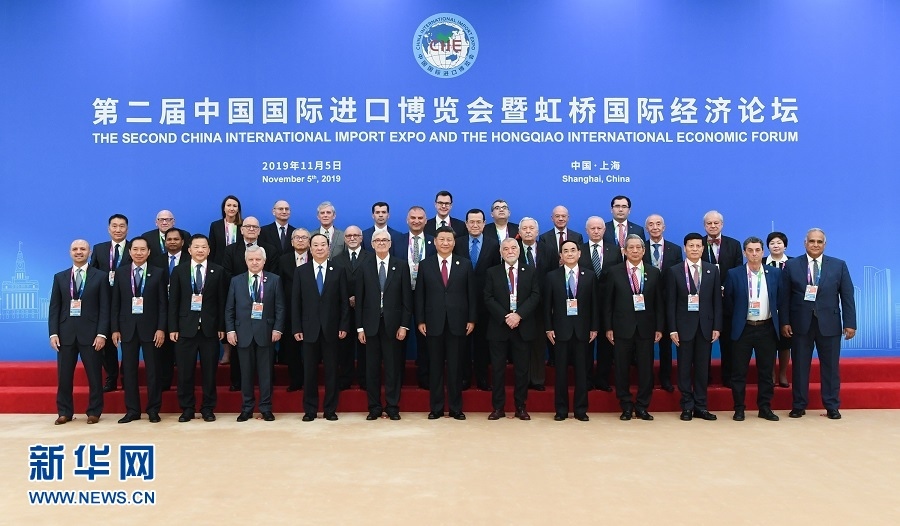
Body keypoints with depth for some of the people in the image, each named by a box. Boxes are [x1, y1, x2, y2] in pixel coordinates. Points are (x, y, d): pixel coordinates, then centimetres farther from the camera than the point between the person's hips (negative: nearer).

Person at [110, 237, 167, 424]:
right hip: (128, 328, 2)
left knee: (153, 370, 2)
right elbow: (115, 303, 6)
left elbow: (163, 304, -1)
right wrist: (115, 329, 0)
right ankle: (132, 410, 14)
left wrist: (161, 328, -8)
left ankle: (153, 410, 11)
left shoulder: (158, 273, 1)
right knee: (129, 370, 5)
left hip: (150, 327, -2)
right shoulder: (120, 273, 7)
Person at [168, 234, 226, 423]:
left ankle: (208, 408, 15)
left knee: (209, 371, 5)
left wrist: (221, 327, -2)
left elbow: (222, 301, 3)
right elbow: (173, 301, 3)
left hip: (210, 328, 0)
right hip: (186, 328, 0)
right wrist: (173, 328, -3)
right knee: (185, 371, 4)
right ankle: (187, 409, 16)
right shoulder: (179, 271, 6)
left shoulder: (218, 271, 5)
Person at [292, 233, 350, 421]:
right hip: (309, 329, 0)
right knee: (309, 371, 6)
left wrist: (344, 326, -5)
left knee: (331, 370, 5)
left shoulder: (339, 271, 4)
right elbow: (295, 302, 3)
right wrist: (296, 328, -3)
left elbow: (344, 301, 2)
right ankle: (310, 409, 16)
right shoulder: (301, 271, 5)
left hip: (331, 328, 0)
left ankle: (330, 409, 14)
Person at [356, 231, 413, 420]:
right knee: (372, 367, 6)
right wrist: (359, 327, -1)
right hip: (371, 323, 1)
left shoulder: (401, 265, 3)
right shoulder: (364, 266, 5)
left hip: (393, 323, -1)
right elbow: (359, 299, 4)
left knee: (393, 367, 4)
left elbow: (407, 298, 1)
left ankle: (392, 407, 14)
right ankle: (374, 407, 15)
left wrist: (404, 325, -5)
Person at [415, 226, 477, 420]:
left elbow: (472, 294, 4)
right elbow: (420, 295, 5)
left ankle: (456, 408, 14)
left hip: (457, 323, 0)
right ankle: (436, 408, 15)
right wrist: (420, 321, -1)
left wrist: (471, 320, -1)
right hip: (433, 323, 0)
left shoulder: (465, 264, 5)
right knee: (435, 367, 6)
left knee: (455, 367, 4)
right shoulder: (425, 265, 5)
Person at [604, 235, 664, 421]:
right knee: (622, 369, 4)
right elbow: (607, 302, 1)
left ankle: (642, 407, 16)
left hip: (645, 328, 1)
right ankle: (626, 406, 16)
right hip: (622, 327, -1)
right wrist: (608, 328, -4)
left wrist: (659, 327, 1)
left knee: (646, 369, 4)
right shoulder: (614, 272, 2)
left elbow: (658, 302, 6)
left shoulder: (654, 273, 7)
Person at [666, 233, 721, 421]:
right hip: (684, 325, -2)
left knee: (703, 367, 6)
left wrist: (717, 327, -1)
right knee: (684, 367, 3)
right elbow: (670, 303, -2)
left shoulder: (712, 270, 7)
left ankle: (700, 406, 14)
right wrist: (672, 329, -7)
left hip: (705, 326, 2)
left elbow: (717, 301, 6)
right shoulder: (674, 271, 0)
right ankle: (687, 406, 12)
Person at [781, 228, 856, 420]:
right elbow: (785, 297, 1)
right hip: (801, 323, 0)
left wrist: (850, 323, -2)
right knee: (800, 366, 5)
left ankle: (832, 406, 17)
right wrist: (785, 322, -5)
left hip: (829, 324, 1)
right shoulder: (791, 266, 3)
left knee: (831, 366, 6)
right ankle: (799, 406, 14)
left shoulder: (839, 265, 6)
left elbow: (847, 296, 4)